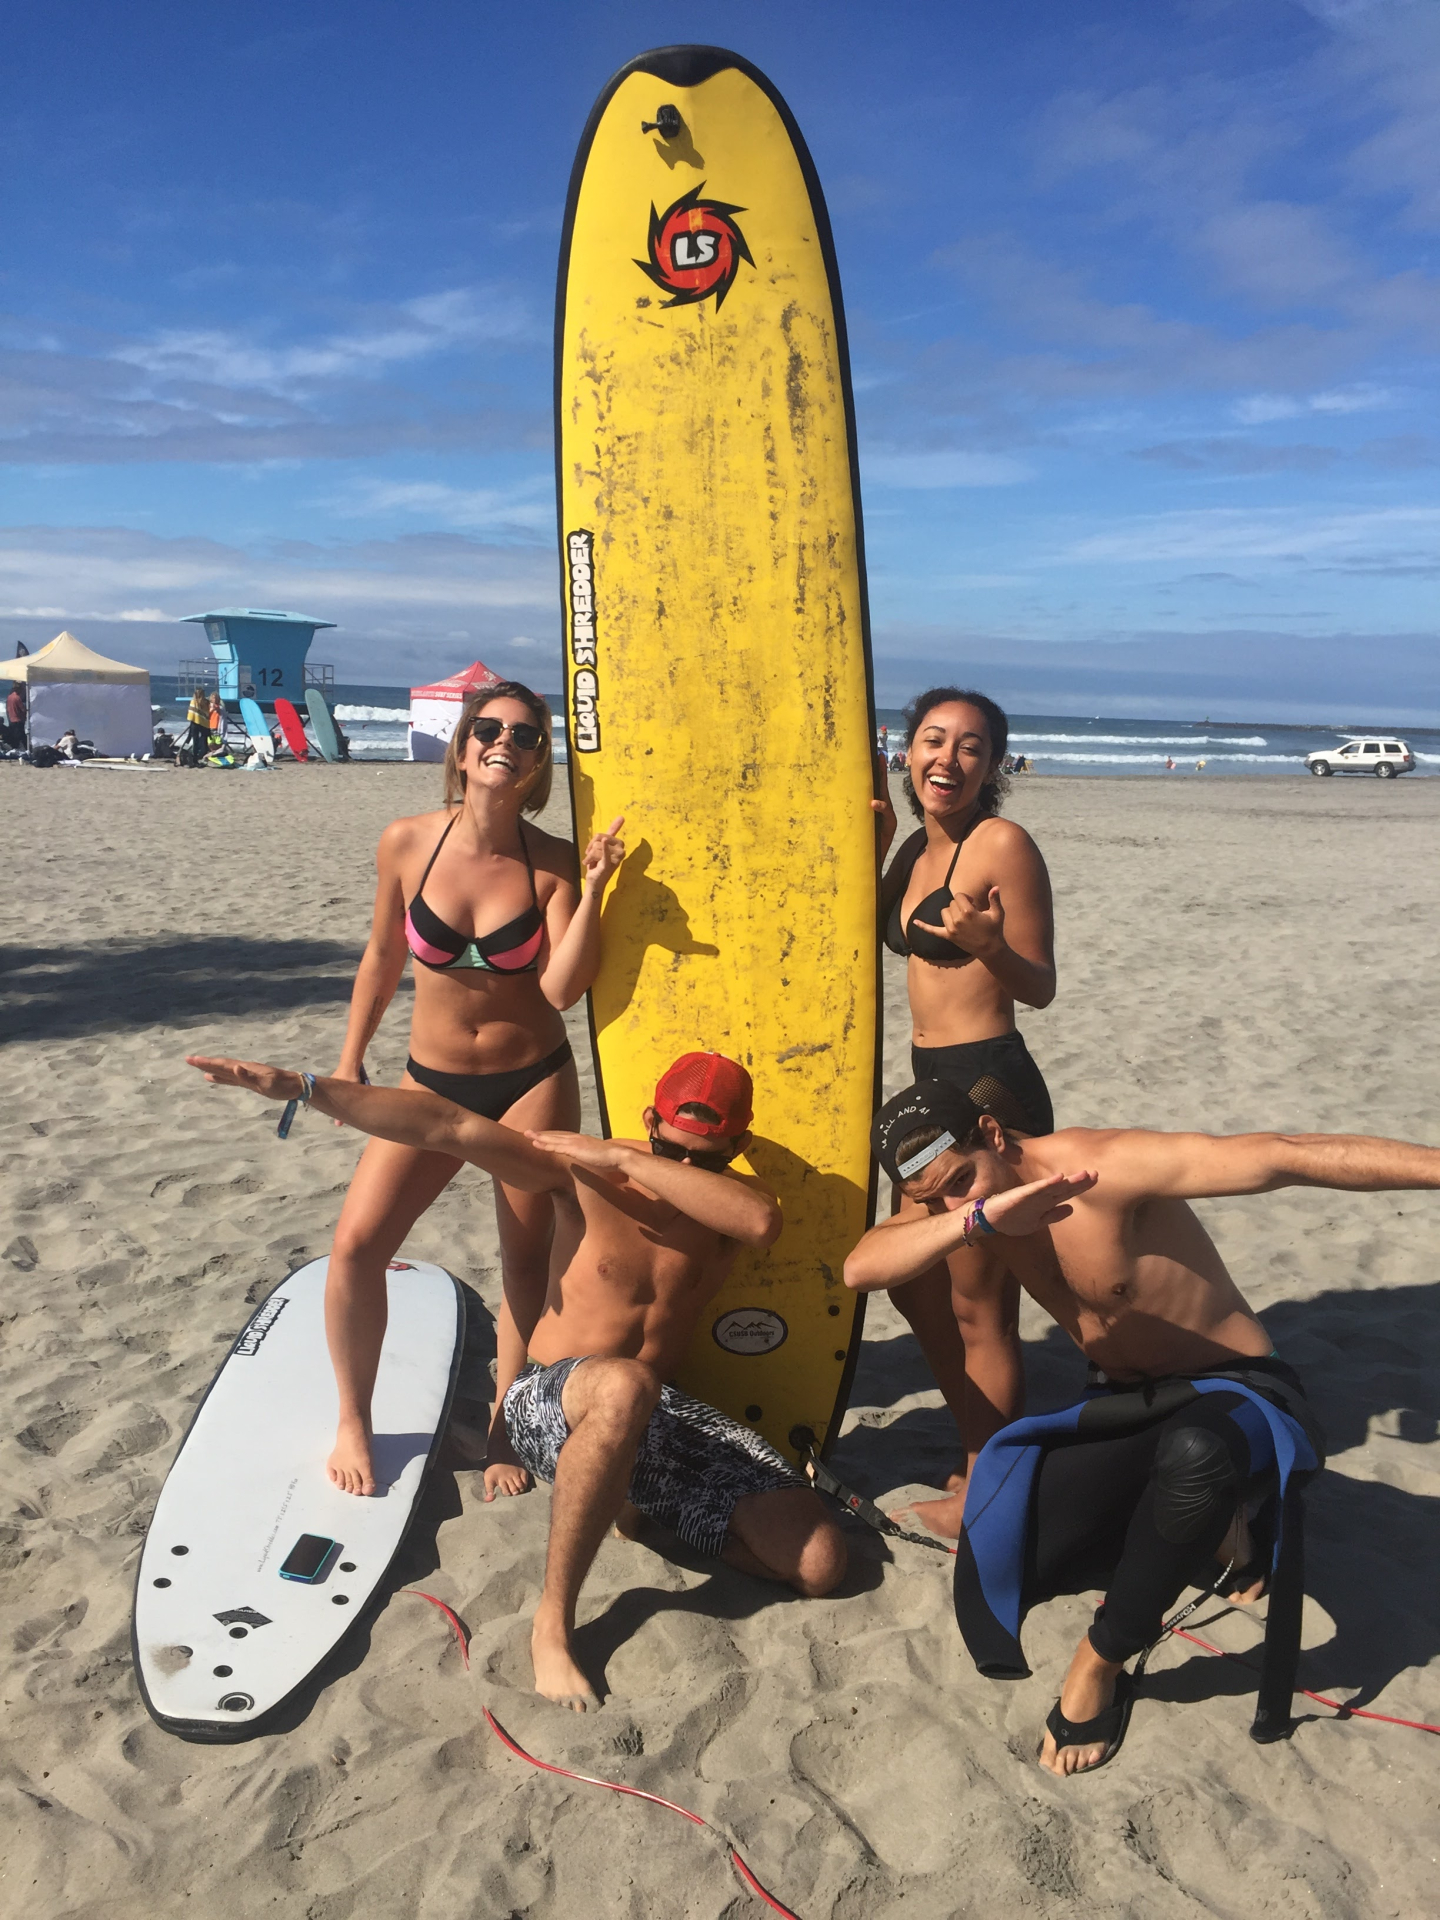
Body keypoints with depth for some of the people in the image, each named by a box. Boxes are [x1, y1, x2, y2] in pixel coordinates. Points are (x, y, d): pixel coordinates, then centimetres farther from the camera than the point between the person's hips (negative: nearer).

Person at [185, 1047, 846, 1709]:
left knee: (819, 1565, -10)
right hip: (553, 1401, -4)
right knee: (624, 1387, -44)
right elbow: (448, 1127, -16)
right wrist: (300, 1087, -23)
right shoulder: (581, 1171, -7)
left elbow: (762, 1221, -29)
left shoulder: (723, 1202, -1)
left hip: (661, 1415, 4)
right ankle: (553, 1622, -27)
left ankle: (632, 1499, 11)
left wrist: (627, 1160, -28)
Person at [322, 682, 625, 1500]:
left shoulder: (553, 862, -10)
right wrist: (351, 1058, 11)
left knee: (529, 1258, 7)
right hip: (433, 1081, 1)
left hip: (533, 1079, -1)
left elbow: (560, 988, -19)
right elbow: (384, 955, 7)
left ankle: (504, 1430, 27)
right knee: (357, 1242, -9)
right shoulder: (408, 843, -7)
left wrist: (592, 890, -26)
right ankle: (354, 1422, 14)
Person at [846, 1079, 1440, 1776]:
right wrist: (975, 1217, -42)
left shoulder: (1103, 1166, -25)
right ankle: (1207, 1529, 10)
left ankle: (1100, 1663, -17)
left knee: (1194, 1451, -42)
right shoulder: (950, 1202, -6)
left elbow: (1286, 1156, -32)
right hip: (1132, 1413, 6)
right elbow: (860, 1268, -25)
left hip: (1237, 1396, -6)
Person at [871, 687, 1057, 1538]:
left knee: (975, 1306, 2)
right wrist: (871, 850, 10)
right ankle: (980, 1462, 35)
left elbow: (1040, 986, -11)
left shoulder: (1003, 844, -12)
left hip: (991, 1086, -9)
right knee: (917, 1287, 18)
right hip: (932, 1083, 9)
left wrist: (988, 943, -30)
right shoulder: (918, 847, 11)